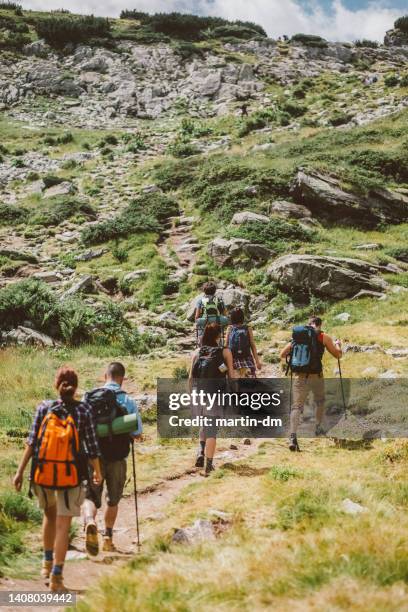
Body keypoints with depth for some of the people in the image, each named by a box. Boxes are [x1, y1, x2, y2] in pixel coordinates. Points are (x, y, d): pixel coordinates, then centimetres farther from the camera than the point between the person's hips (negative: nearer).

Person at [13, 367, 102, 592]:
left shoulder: (44, 408, 0)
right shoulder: (83, 410, -5)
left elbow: (32, 441, -5)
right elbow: (91, 446, -4)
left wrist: (20, 470, -2)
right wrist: (97, 473, 10)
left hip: (43, 472, 2)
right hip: (70, 474, -2)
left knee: (50, 514, 26)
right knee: (63, 525, 4)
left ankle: (47, 563, 32)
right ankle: (56, 577, 2)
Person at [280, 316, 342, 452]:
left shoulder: (296, 335, 10)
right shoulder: (323, 336, 2)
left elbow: (282, 355, 13)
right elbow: (338, 355, 9)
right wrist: (337, 344, 30)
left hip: (298, 376, 1)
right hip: (315, 375, -1)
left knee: (297, 406, -3)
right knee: (320, 401, 27)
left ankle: (293, 437, -21)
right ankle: (318, 428, 38)